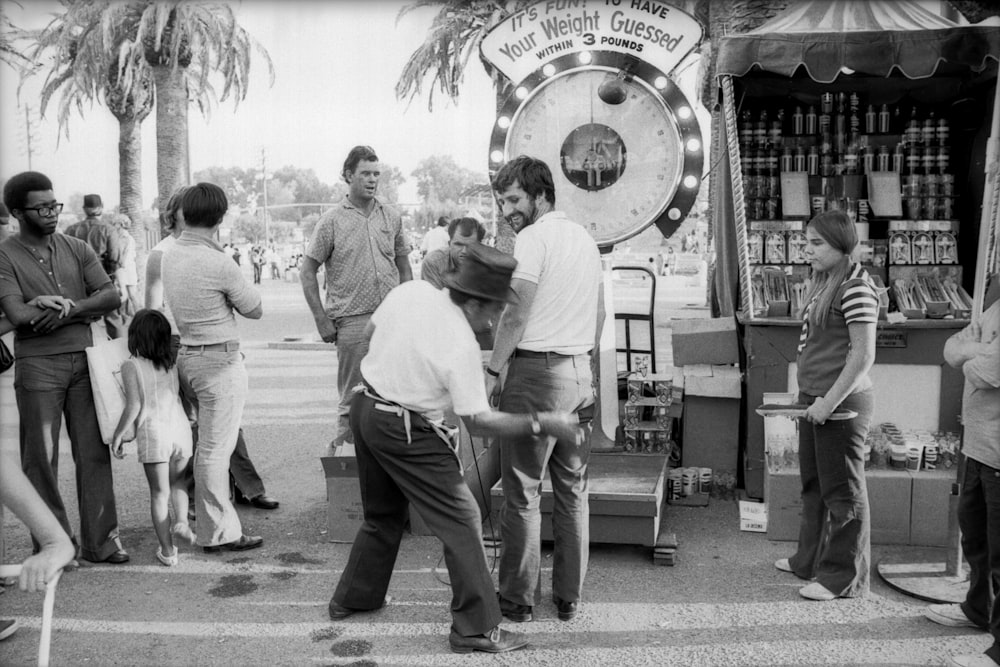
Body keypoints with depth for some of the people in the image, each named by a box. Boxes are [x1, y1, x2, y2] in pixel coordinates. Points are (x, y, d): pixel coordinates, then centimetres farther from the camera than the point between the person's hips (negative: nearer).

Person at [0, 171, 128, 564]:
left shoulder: (77, 249, 11)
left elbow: (112, 297, 1)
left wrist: (66, 308, -14)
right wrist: (85, 308, -9)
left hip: (84, 361, 3)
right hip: (38, 366, -3)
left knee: (94, 453, 4)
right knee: (41, 458, 3)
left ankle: (99, 542, 13)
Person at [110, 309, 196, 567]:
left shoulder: (131, 366, -5)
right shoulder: (174, 364, 8)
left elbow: (134, 406, -9)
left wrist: (118, 435, 1)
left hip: (152, 432, -3)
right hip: (180, 428, 3)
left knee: (159, 492, 5)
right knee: (177, 481, 25)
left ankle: (167, 550, 9)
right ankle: (182, 520, 2)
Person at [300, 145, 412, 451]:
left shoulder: (391, 216, 10)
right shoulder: (332, 221, -1)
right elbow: (307, 272, 1)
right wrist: (322, 320, -5)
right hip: (352, 320, -3)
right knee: (353, 395, 3)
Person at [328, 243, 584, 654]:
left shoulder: (409, 291, -4)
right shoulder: (462, 346, -24)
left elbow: (371, 331, 14)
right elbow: (479, 421, -20)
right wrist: (542, 424, -16)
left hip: (365, 408, 8)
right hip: (407, 432, -8)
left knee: (383, 514, 25)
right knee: (461, 521, 0)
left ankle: (353, 598, 40)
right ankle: (476, 628, 4)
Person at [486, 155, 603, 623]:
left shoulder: (533, 238, -8)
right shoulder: (586, 238, 17)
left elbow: (516, 315, -14)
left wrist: (493, 370, -9)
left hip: (537, 371, -8)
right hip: (580, 374, 8)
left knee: (523, 492, 1)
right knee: (573, 490, 12)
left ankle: (517, 599, 10)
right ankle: (569, 598, 21)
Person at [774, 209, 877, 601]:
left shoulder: (856, 288, -16)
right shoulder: (822, 284, 13)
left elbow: (863, 355, -20)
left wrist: (830, 401, -21)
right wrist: (810, 396, 14)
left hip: (842, 404, -10)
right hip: (815, 399, 10)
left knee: (842, 491, 1)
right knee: (813, 485, 19)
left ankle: (844, 578, 14)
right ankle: (811, 561, 34)